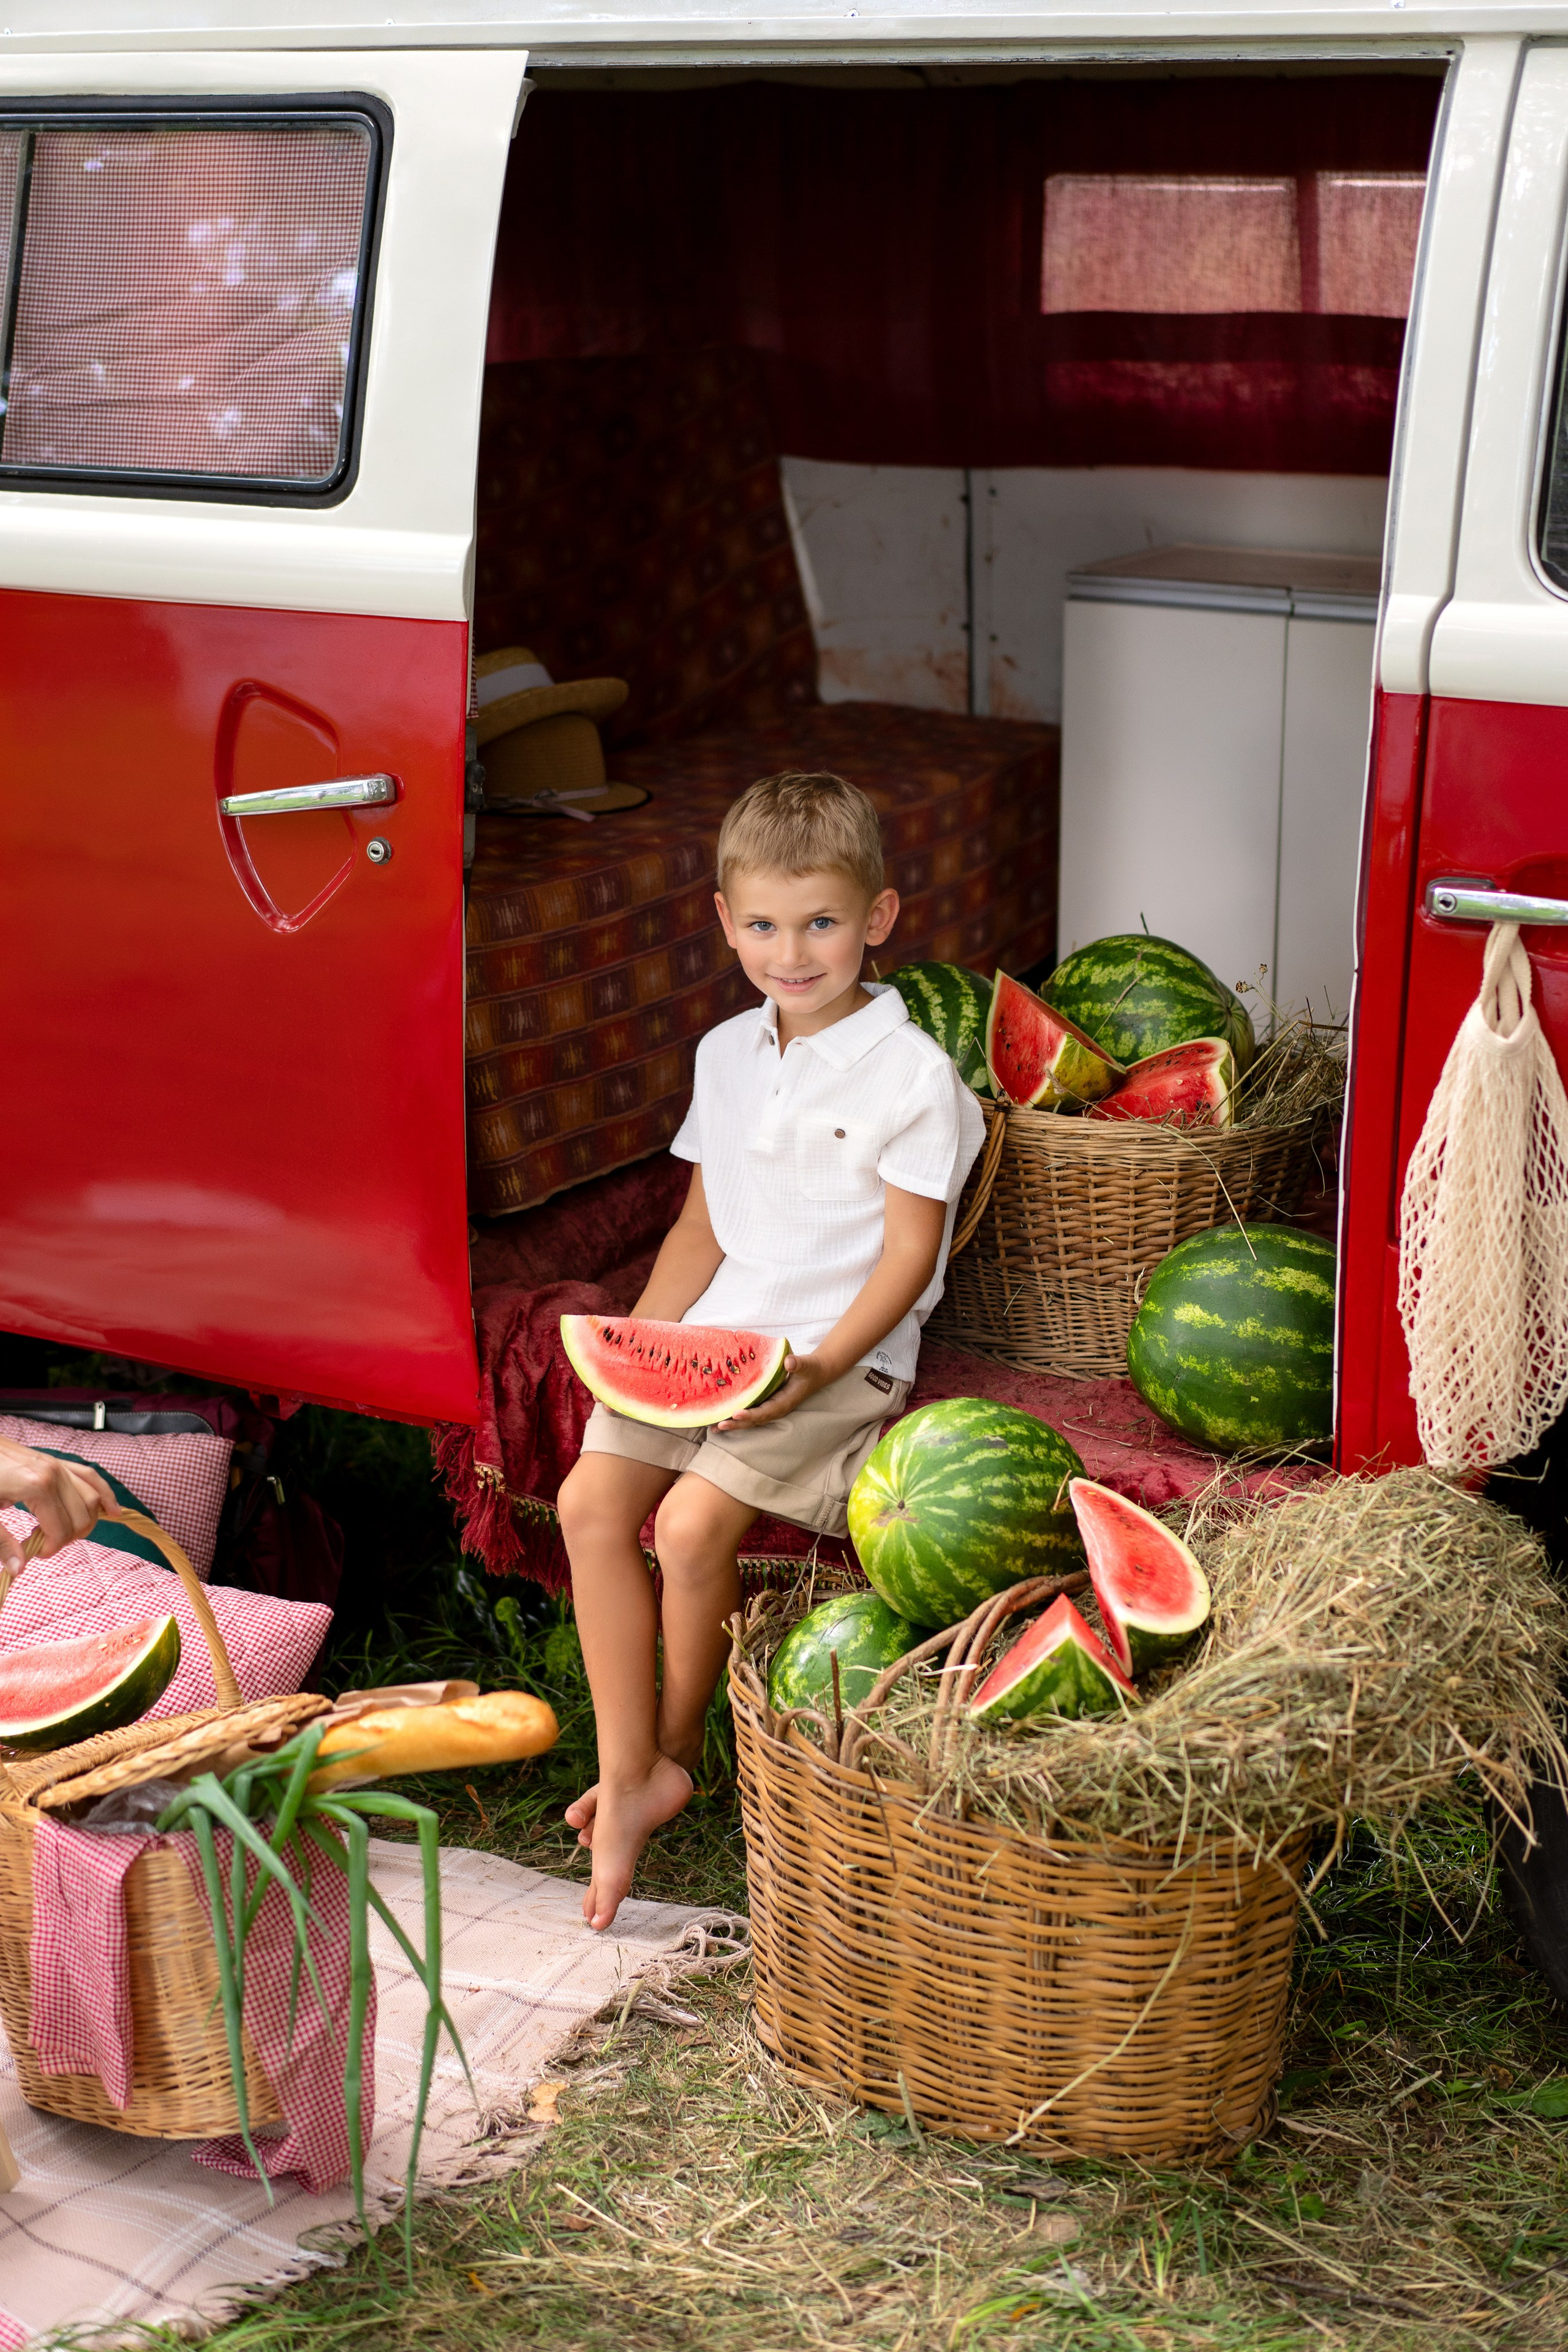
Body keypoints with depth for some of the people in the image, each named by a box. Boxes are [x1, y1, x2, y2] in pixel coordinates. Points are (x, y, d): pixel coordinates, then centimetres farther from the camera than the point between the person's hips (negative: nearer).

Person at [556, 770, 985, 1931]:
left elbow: (907, 1255, -10)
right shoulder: (727, 1054, 11)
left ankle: (679, 1741, 5)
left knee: (693, 1521, -21)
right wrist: (640, 1341, -1)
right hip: (712, 1334, 6)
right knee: (591, 1499, -13)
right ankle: (630, 1776, -8)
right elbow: (703, 1226, 14)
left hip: (842, 1353, -6)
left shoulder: (911, 1072, -9)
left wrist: (818, 1368, -22)